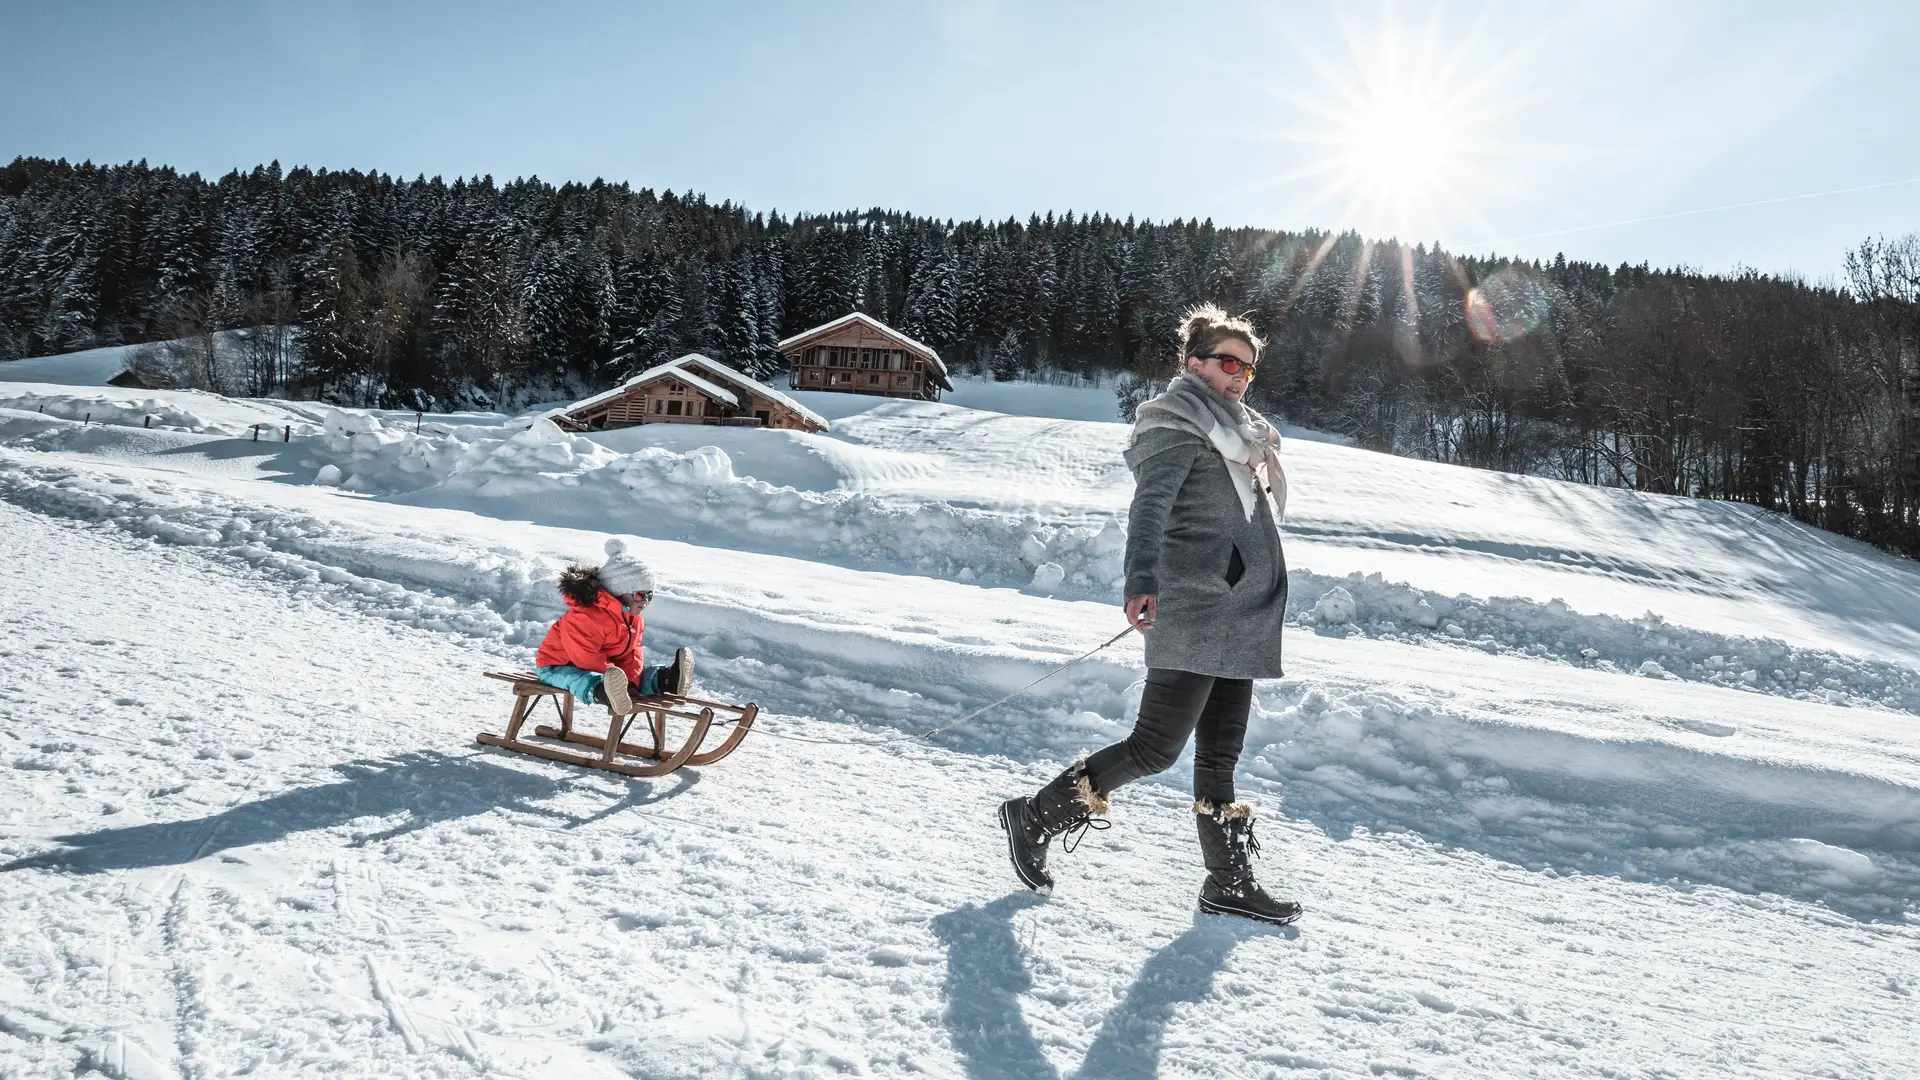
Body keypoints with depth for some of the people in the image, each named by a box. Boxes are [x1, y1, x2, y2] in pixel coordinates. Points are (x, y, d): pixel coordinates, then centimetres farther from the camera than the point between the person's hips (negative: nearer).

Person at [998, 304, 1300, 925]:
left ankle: (1229, 882, 18)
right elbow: (1150, 504, -24)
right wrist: (1143, 583, -39)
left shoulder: (1237, 431, 22)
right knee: (1157, 747, -10)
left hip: (1239, 621, 9)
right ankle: (1036, 817, 2)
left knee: (1220, 754, 11)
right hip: (1194, 616, -9)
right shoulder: (1178, 424, -7)